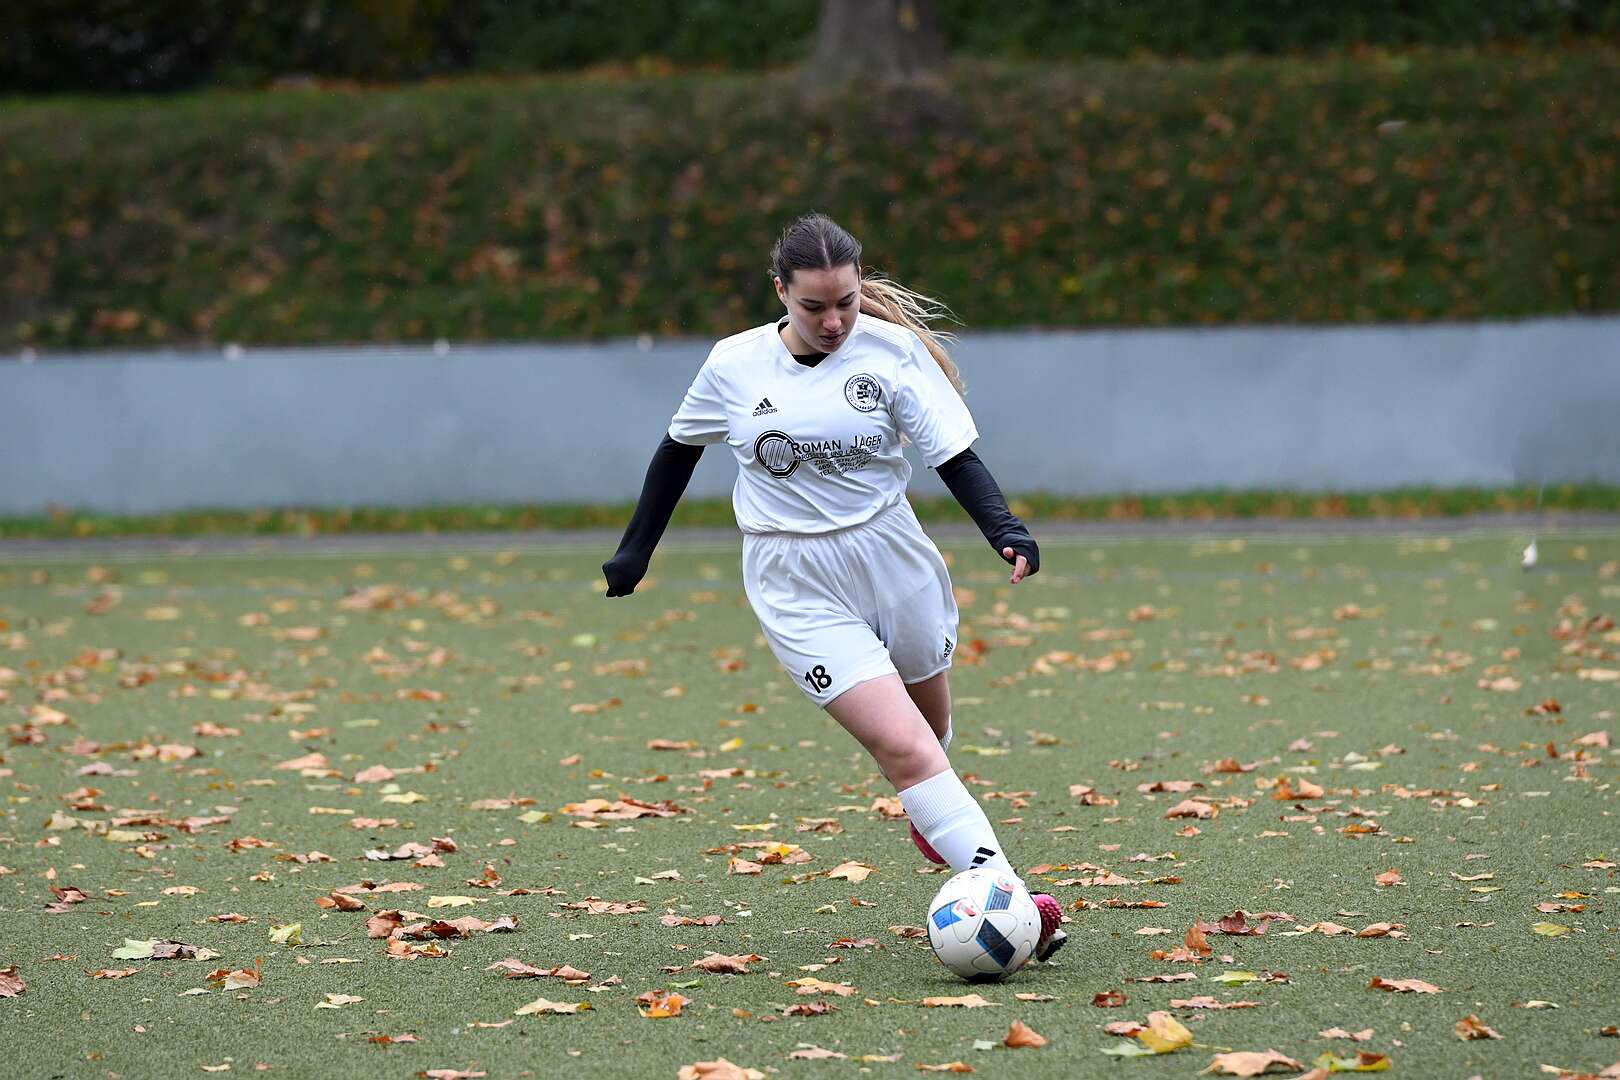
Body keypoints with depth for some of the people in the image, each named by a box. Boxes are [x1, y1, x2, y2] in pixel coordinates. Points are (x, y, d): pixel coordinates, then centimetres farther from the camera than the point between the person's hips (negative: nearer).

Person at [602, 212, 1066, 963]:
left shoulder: (890, 349, -7)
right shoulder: (735, 365, -3)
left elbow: (954, 454, -7)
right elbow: (679, 449, 13)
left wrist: (1004, 530, -23)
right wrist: (635, 550, 17)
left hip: (892, 557, 2)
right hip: (798, 589, -2)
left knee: (930, 722, 21)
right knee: (902, 748, -16)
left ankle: (928, 813, 57)